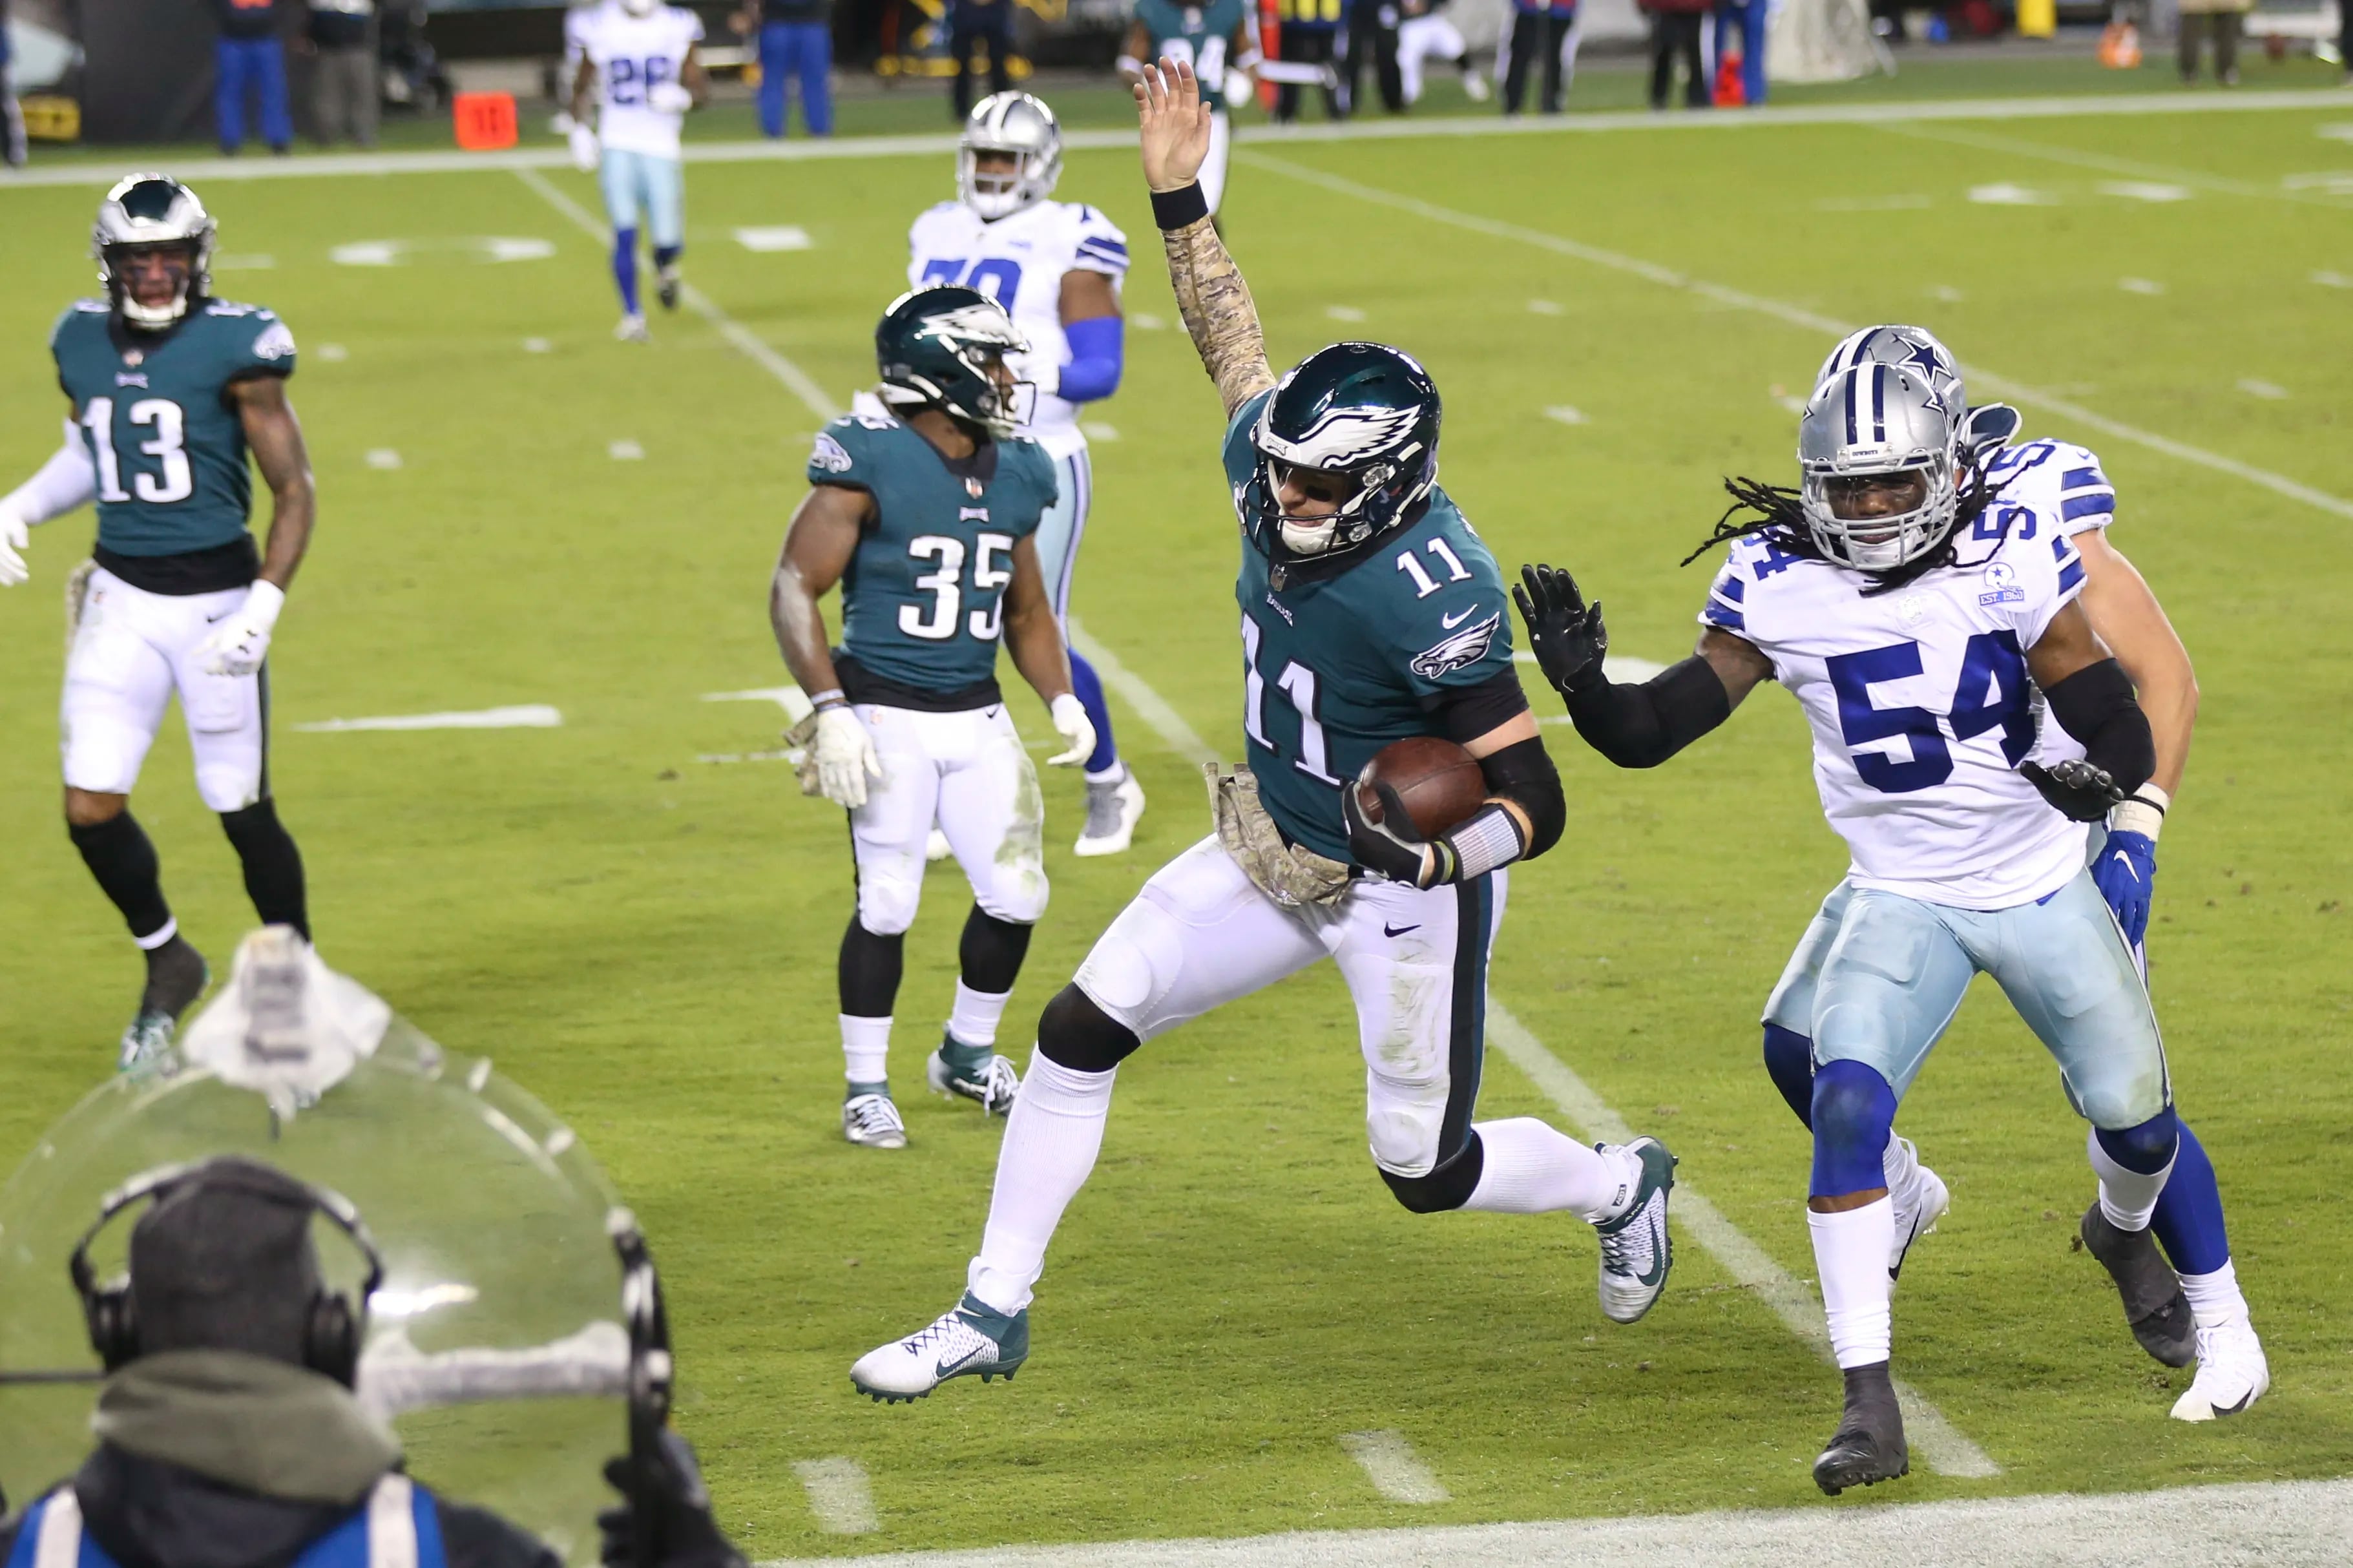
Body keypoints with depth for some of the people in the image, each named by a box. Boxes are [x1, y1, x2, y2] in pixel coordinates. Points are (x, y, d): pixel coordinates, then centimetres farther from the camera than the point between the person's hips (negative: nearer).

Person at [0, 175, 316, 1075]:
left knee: (244, 812, 2)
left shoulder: (235, 349, -12)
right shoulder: (82, 343, 3)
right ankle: (166, 962, 23)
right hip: (121, 596, 4)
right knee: (91, 809, -3)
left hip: (215, 594, -4)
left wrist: (263, 608, -17)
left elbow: (294, 492, -8)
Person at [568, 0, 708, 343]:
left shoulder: (677, 28, -1)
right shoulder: (601, 28, -2)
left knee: (668, 241, -1)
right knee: (625, 232, -12)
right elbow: (581, 86, 10)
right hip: (617, 145, -1)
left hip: (661, 146, 1)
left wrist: (684, 98, -18)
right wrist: (579, 129, -2)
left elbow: (701, 86, 4)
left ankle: (665, 269, 35)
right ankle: (632, 317, -2)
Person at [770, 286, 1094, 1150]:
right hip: (886, 715, -6)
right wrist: (829, 710, -20)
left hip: (979, 718, 6)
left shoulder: (1015, 476, 7)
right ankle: (865, 1086, 13)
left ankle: (968, 1053, 28)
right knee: (887, 904, -4)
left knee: (1016, 895, 4)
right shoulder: (870, 462, -13)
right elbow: (794, 588, -13)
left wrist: (1062, 698, 5)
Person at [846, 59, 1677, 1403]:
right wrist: (1180, 196, 9)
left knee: (1427, 1173, 5)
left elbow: (1537, 806, -28)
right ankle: (995, 1314, 14)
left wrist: (1429, 857, -45)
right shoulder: (1277, 481, -12)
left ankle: (1619, 1185, 37)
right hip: (1270, 854, 7)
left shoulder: (1434, 599, -32)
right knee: (1082, 1031, 2)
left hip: (1404, 893, -7)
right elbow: (1237, 348, 10)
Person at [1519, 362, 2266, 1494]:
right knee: (1847, 1104, -23)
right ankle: (1869, 1408, -21)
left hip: (2043, 887, 0)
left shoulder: (2011, 558, -16)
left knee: (2131, 1106, 10)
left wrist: (2100, 778, -37)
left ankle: (2126, 1233, 50)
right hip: (1901, 900, 0)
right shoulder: (1774, 587, -11)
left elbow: (2117, 724, -15)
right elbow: (1654, 732, -10)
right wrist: (1582, 683, -30)